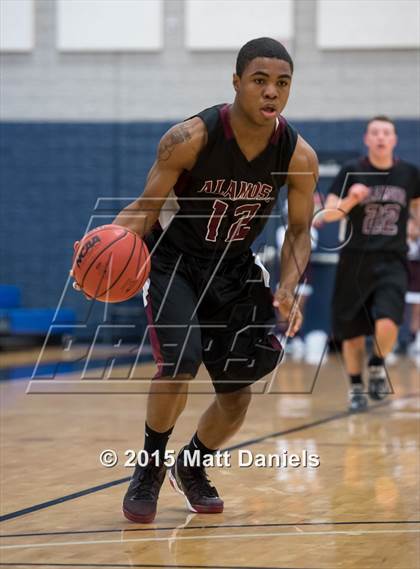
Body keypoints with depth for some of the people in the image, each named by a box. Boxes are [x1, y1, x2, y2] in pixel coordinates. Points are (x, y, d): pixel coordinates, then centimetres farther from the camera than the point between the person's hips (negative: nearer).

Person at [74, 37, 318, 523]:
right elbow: (146, 207, -15)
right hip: (173, 261, -4)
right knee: (180, 361, -25)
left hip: (234, 268, 4)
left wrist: (287, 291, -22)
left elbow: (299, 232, -5)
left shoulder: (298, 156, -16)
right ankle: (150, 468, -1)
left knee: (238, 388, 5)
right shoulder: (190, 139, -25)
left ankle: (192, 466, 35)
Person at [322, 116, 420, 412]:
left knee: (387, 323, -20)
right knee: (352, 331, 6)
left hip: (392, 262, 0)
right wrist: (350, 200, -27)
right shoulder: (352, 171, -4)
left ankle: (378, 367, 10)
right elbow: (329, 213, -10)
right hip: (355, 261, 0)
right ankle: (356, 387, 28)